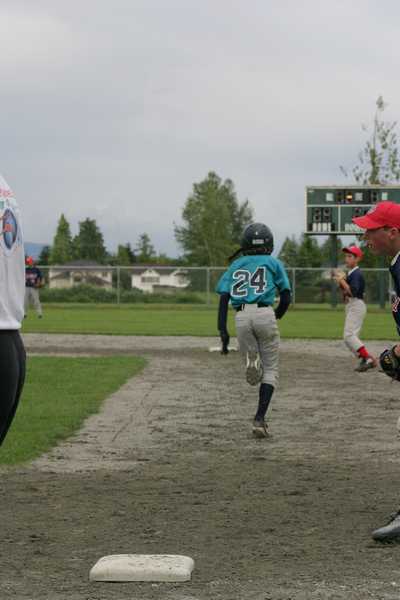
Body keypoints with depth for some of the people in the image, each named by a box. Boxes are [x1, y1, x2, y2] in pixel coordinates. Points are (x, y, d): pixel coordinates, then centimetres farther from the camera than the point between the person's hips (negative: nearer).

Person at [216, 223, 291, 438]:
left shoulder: (236, 265, 20)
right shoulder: (273, 263, 15)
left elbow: (223, 298, 7)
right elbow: (286, 297, 8)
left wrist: (222, 331, 2)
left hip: (241, 317, 2)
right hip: (264, 314, -2)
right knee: (270, 369, 9)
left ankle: (251, 361, -19)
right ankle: (259, 418, -6)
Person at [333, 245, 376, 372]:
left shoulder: (357, 274, -13)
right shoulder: (349, 274, 15)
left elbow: (353, 292, -25)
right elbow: (345, 293, 20)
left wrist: (342, 280, -20)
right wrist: (340, 283, 5)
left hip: (357, 306, -10)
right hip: (350, 307, 10)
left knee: (349, 335, -18)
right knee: (349, 337, 10)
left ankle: (369, 359, -21)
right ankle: (365, 361, 10)